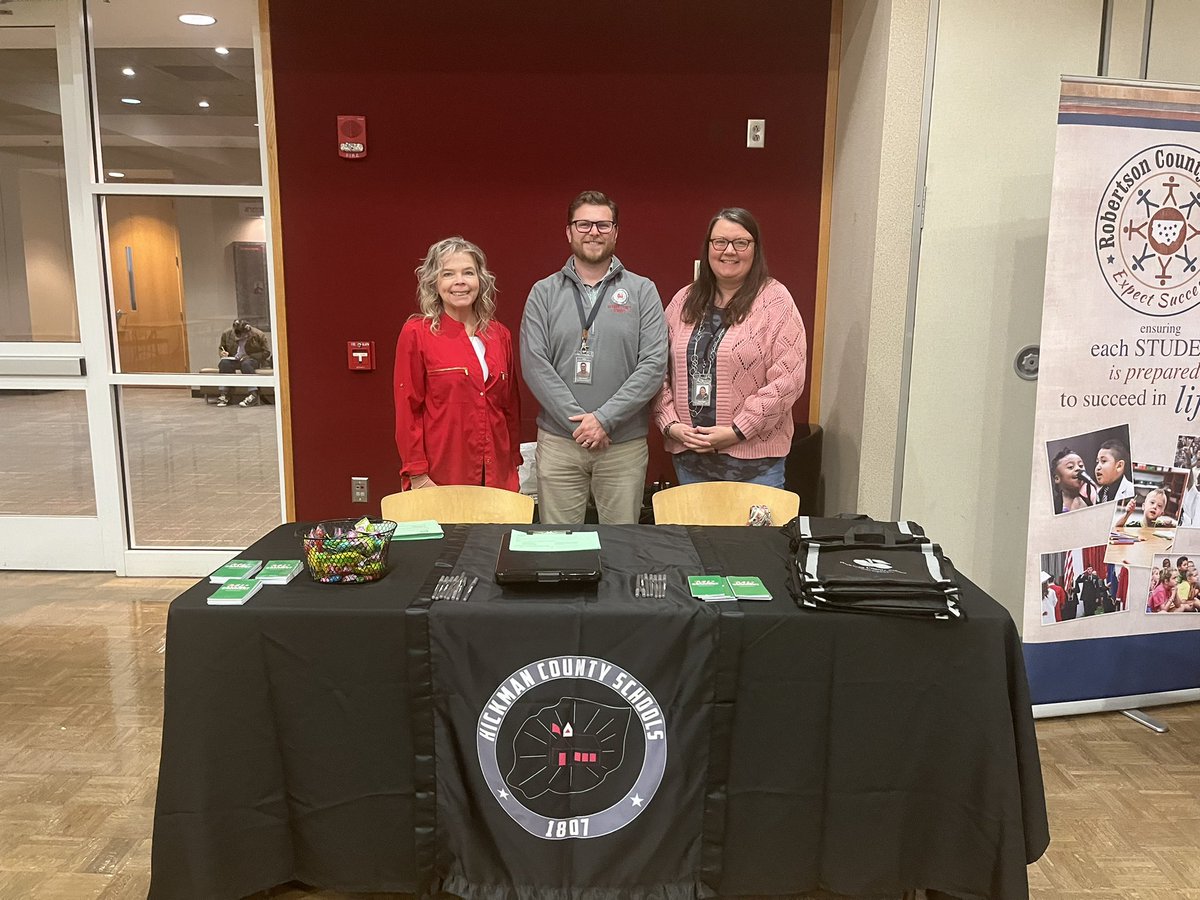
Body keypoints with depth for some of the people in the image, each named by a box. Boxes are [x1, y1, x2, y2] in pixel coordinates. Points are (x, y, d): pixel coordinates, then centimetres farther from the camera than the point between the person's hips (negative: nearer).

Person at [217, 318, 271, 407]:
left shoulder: (259, 335, -10)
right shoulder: (226, 334, 1)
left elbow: (266, 353, -6)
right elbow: (221, 347, 19)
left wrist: (249, 356, -16)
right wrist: (222, 353, -6)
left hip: (253, 360, -3)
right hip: (234, 360, 3)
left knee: (246, 364, -38)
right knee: (224, 363, -30)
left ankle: (253, 395, -44)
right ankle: (223, 395, -34)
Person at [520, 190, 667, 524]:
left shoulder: (642, 291, 4)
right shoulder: (544, 293, 6)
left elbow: (654, 365, -5)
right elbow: (534, 366, -3)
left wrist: (605, 418, -13)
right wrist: (577, 420, -12)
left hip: (625, 443, 0)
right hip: (558, 441, 1)